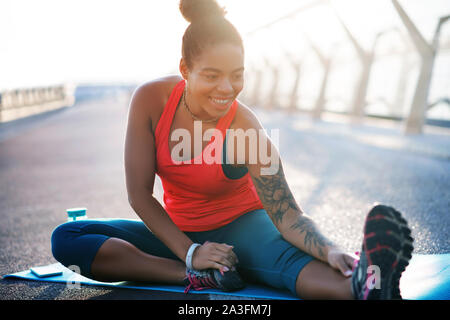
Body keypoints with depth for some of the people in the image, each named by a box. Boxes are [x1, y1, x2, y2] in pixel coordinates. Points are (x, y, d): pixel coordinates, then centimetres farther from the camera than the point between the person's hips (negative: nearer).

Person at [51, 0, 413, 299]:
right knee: (67, 238, -17)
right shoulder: (152, 100, -17)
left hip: (240, 226, -3)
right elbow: (139, 193, -13)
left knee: (287, 255, -37)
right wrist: (190, 253, -20)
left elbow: (287, 214, -24)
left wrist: (329, 251, -45)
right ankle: (194, 277, -30)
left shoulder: (246, 131, -23)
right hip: (177, 230, 3)